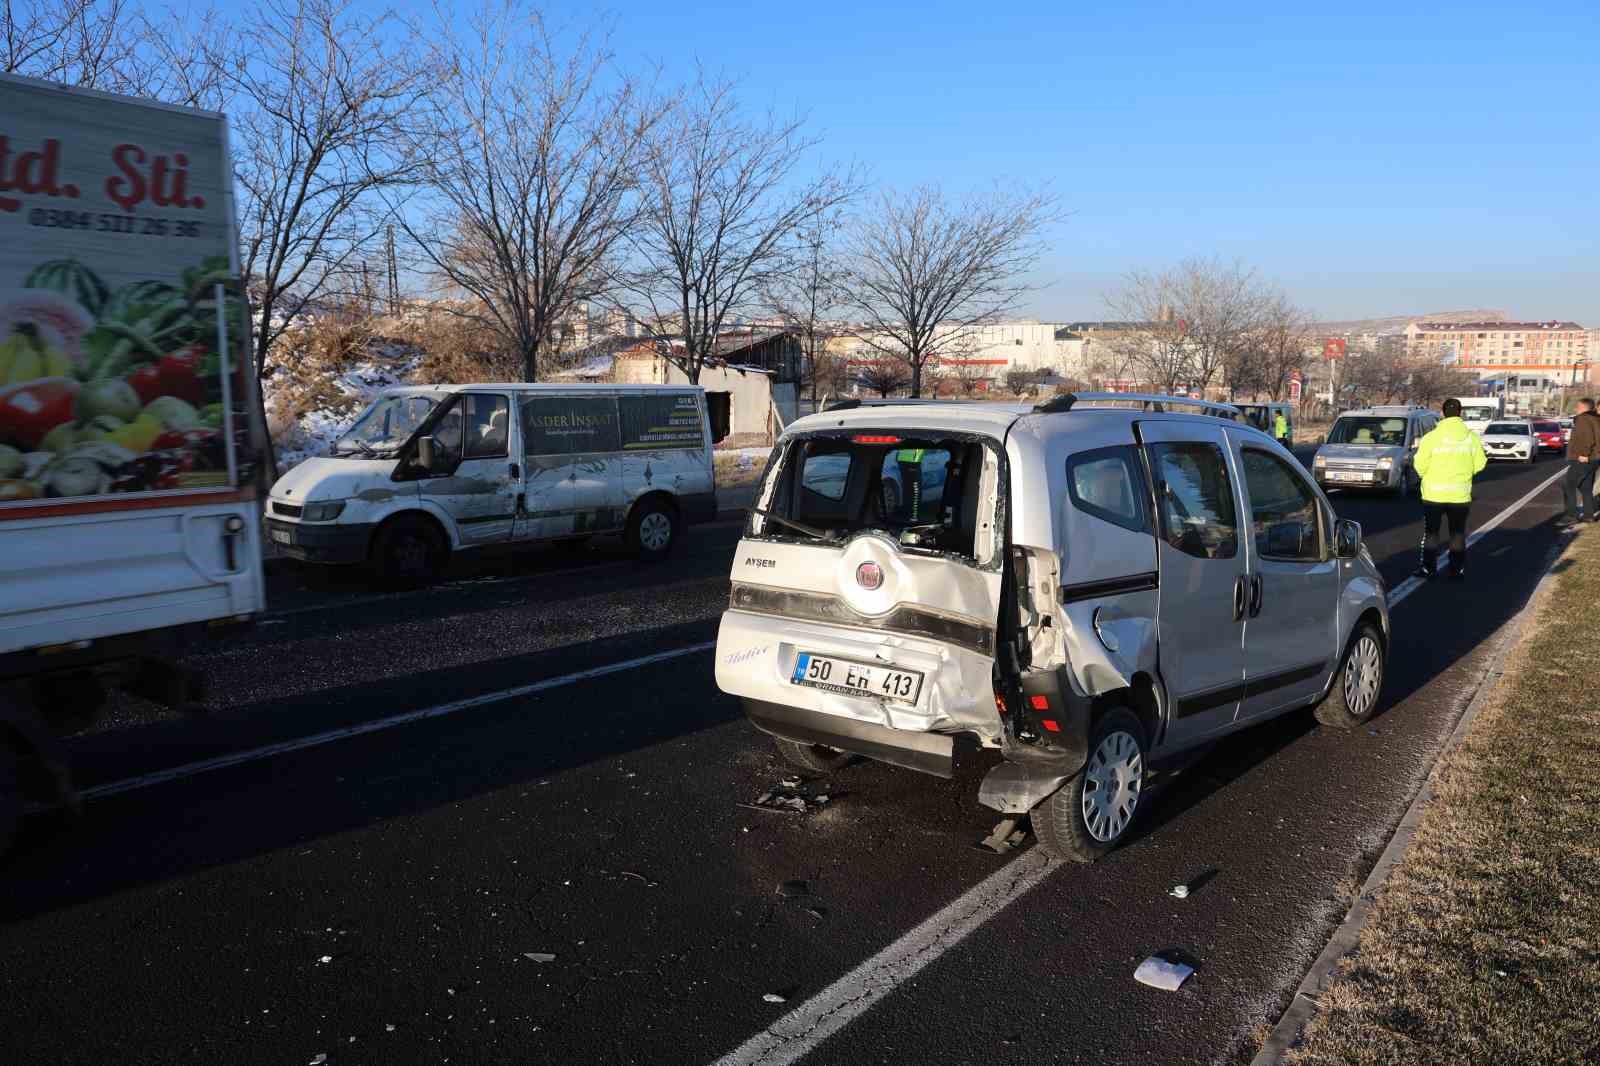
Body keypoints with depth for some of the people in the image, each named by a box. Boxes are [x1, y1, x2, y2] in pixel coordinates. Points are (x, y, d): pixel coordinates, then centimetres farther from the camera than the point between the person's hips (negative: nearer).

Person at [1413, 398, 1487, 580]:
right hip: (1460, 495, 2)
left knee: (1431, 532, 8)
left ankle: (1428, 568, 9)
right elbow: (1479, 464, 0)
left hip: (1434, 494, -2)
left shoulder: (1432, 437, -11)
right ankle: (1457, 570, 15)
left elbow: (1420, 465, -11)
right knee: (1458, 533, 12)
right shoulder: (1471, 437, -3)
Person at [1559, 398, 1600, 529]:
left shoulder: (1583, 419, -15)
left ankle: (1571, 515, -10)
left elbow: (1588, 438, -26)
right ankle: (1589, 515, 17)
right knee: (1586, 488, 16)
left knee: (1568, 487, -6)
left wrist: (1584, 454, -21)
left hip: (1582, 460, -9)